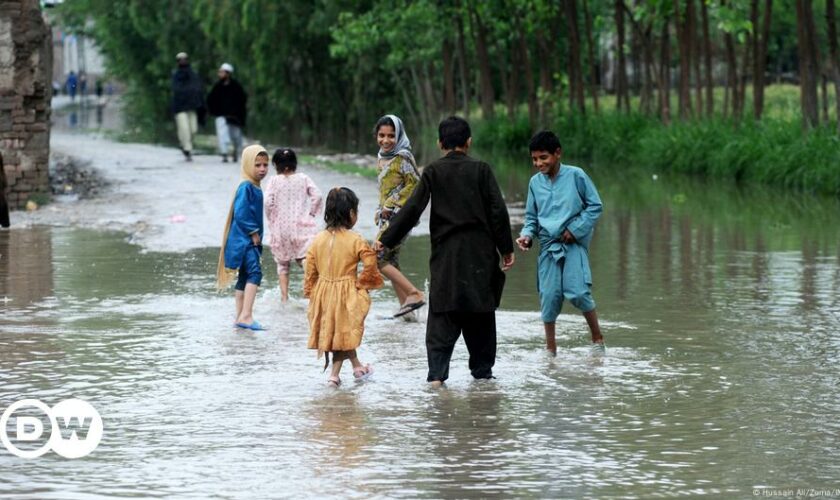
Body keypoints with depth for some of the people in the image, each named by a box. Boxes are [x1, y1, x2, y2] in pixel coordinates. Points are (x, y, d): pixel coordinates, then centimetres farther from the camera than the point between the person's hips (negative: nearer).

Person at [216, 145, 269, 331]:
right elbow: (240, 213, -23)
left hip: (250, 240, 10)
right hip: (244, 240, -10)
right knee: (254, 272, -22)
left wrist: (257, 235, 14)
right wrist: (253, 232, -17)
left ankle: (241, 317, 19)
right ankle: (246, 315, -29)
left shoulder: (255, 188, 14)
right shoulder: (246, 187, -16)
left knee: (245, 277, 13)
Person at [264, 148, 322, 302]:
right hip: (301, 225, 0)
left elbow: (268, 202, -13)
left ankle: (284, 297, 13)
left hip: (281, 227, 0)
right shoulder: (303, 179, 1)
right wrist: (311, 214, 5)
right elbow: (317, 196, -7)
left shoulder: (274, 181, -3)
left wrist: (272, 219, 2)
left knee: (282, 264, 15)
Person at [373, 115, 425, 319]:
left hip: (398, 216, -10)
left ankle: (415, 294, -13)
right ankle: (406, 309, 12)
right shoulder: (383, 158, 14)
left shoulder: (402, 157, -12)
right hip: (387, 217, 10)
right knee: (391, 261, 9)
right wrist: (380, 210, 12)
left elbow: (414, 184, -17)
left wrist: (391, 206, -17)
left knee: (378, 259, -14)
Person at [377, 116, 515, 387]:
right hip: (480, 253, 0)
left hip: (445, 254, 0)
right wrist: (506, 249, 6)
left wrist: (386, 240, 2)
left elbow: (412, 209, -4)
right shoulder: (481, 170, -1)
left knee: (442, 315, 0)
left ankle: (437, 372, -13)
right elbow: (498, 211, -2)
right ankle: (482, 369, 18)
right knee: (480, 313, 12)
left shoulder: (433, 172, -1)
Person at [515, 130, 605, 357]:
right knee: (549, 296, -2)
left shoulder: (575, 176, -4)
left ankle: (598, 338, 1)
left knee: (577, 292, -17)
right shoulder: (535, 183, 8)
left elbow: (595, 206, 0)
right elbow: (531, 217, 16)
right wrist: (527, 235, -3)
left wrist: (576, 229, -9)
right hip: (548, 245, 4)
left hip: (574, 244, -4)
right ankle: (550, 349, 11)